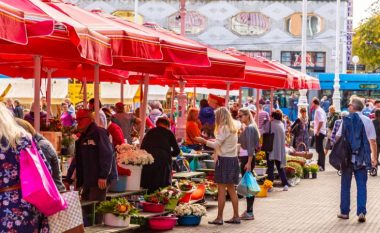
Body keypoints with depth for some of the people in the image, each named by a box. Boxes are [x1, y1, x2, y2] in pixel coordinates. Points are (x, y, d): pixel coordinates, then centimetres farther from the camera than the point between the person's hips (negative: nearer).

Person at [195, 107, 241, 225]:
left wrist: (204, 141, -3)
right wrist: (215, 141, 17)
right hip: (233, 159, 8)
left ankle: (219, 218, -3)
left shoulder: (224, 128, -12)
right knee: (231, 189, 13)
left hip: (224, 160, -8)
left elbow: (216, 144, -14)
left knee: (221, 190, -5)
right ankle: (236, 216, 14)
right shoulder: (233, 129, 13)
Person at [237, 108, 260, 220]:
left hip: (247, 158, -10)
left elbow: (250, 147, -20)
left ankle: (249, 212, -4)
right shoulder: (245, 128, 16)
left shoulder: (249, 128, -13)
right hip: (244, 157, 10)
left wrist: (249, 162, -23)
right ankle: (248, 210, 18)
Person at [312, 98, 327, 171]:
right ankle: (319, 164, 22)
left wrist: (317, 131, -23)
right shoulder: (321, 110, 15)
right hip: (321, 132, 10)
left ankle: (321, 166, -8)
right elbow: (325, 120, 22)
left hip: (319, 133, -10)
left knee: (320, 149, -8)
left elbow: (321, 121, -27)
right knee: (319, 149, 15)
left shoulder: (318, 111, -15)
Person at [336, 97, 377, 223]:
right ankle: (361, 212, -6)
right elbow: (372, 141, -2)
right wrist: (375, 158, 5)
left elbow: (338, 137, -5)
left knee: (345, 185, 12)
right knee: (361, 186, 5)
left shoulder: (346, 120, -3)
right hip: (362, 159, 0)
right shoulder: (367, 121, -1)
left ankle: (344, 212, 17)